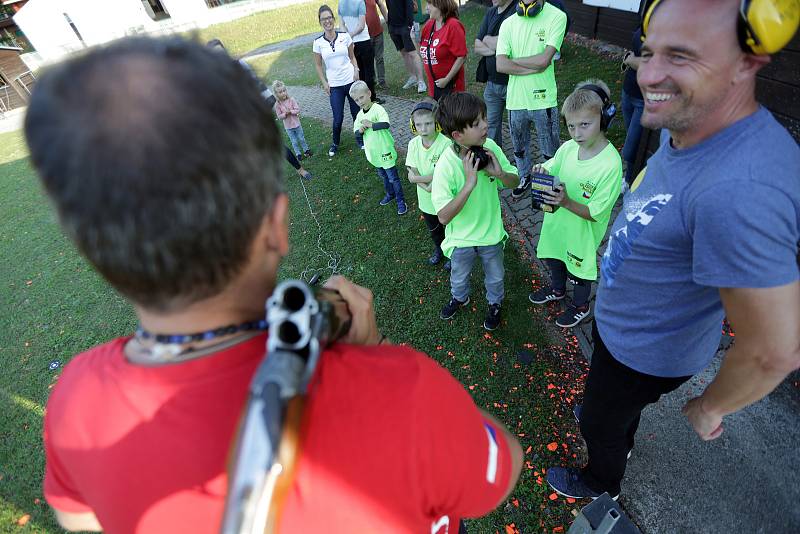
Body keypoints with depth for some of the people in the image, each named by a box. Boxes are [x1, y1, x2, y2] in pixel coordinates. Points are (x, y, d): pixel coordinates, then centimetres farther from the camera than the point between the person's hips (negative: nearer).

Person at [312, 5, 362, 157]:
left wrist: (356, 69, -6)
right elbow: (318, 65, 5)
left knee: (356, 112, 7)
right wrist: (324, 83, -2)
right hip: (334, 86, -1)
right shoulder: (318, 42, -3)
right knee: (338, 118, 1)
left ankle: (359, 138, 31)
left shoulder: (344, 36, -1)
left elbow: (352, 56, 10)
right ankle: (335, 143, 27)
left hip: (351, 81, 1)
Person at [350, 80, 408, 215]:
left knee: (393, 177, 1)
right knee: (383, 176, 24)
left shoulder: (378, 109, -19)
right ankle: (390, 194, 44)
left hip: (385, 151, -7)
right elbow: (356, 132, 5)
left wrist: (370, 124, -31)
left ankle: (401, 201, 13)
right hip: (373, 152, 7)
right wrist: (361, 130, -16)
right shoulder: (359, 115, 3)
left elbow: (386, 124, -35)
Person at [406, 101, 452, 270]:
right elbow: (411, 175, -15)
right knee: (433, 230, 29)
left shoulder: (446, 144, -26)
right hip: (426, 200, 5)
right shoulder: (413, 144, -11)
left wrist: (418, 177, -23)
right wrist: (427, 187, -29)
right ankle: (439, 248, 58)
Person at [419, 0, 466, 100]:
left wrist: (446, 79, -17)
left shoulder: (453, 25, -12)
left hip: (450, 86, -6)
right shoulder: (428, 24, 8)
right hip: (433, 86, 6)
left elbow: (462, 57, -15)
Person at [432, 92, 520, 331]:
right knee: (459, 277, 27)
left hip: (492, 231, 2)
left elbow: (514, 182, -5)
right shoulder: (445, 166, -30)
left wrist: (499, 172, -27)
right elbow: (443, 216, -33)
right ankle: (459, 297, 60)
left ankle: (495, 303, 57)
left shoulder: (490, 147, -18)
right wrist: (469, 183, -40)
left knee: (495, 277, 26)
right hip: (461, 238, -2)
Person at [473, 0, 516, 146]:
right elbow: (477, 47, 5)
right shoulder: (490, 13, 10)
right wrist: (496, 48, -13)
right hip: (492, 82, 7)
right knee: (492, 123, 14)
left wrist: (488, 39, -6)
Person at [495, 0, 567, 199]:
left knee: (550, 150, 9)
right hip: (515, 98, 3)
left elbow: (544, 60, -18)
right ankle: (525, 177, 44)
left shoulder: (557, 16, -8)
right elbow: (501, 65, -10)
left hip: (543, 99, -3)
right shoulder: (508, 23, 1)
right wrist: (535, 68, -14)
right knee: (519, 146, 20)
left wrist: (513, 60, -8)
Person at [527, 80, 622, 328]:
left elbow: (595, 213, -25)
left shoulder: (611, 164, -28)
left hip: (582, 232, -5)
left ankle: (580, 306, 48)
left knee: (579, 271, 19)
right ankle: (558, 290, 59)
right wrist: (541, 170, -22)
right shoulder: (568, 147, -13)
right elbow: (550, 170, 2)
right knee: (554, 258, 28)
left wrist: (567, 202, -40)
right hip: (556, 221, 6)